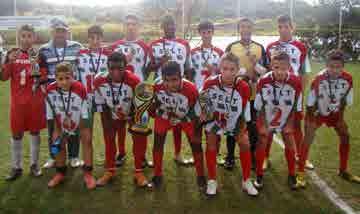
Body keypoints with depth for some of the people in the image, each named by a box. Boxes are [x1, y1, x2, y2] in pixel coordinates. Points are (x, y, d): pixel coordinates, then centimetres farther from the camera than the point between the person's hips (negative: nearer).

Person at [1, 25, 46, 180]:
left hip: (35, 100, 0)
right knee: (16, 134, 7)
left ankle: (34, 165, 21)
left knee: (35, 132, 9)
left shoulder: (39, 55, 2)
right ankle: (16, 167, 18)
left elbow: (45, 77, 7)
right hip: (17, 101, 0)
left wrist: (40, 77, -15)